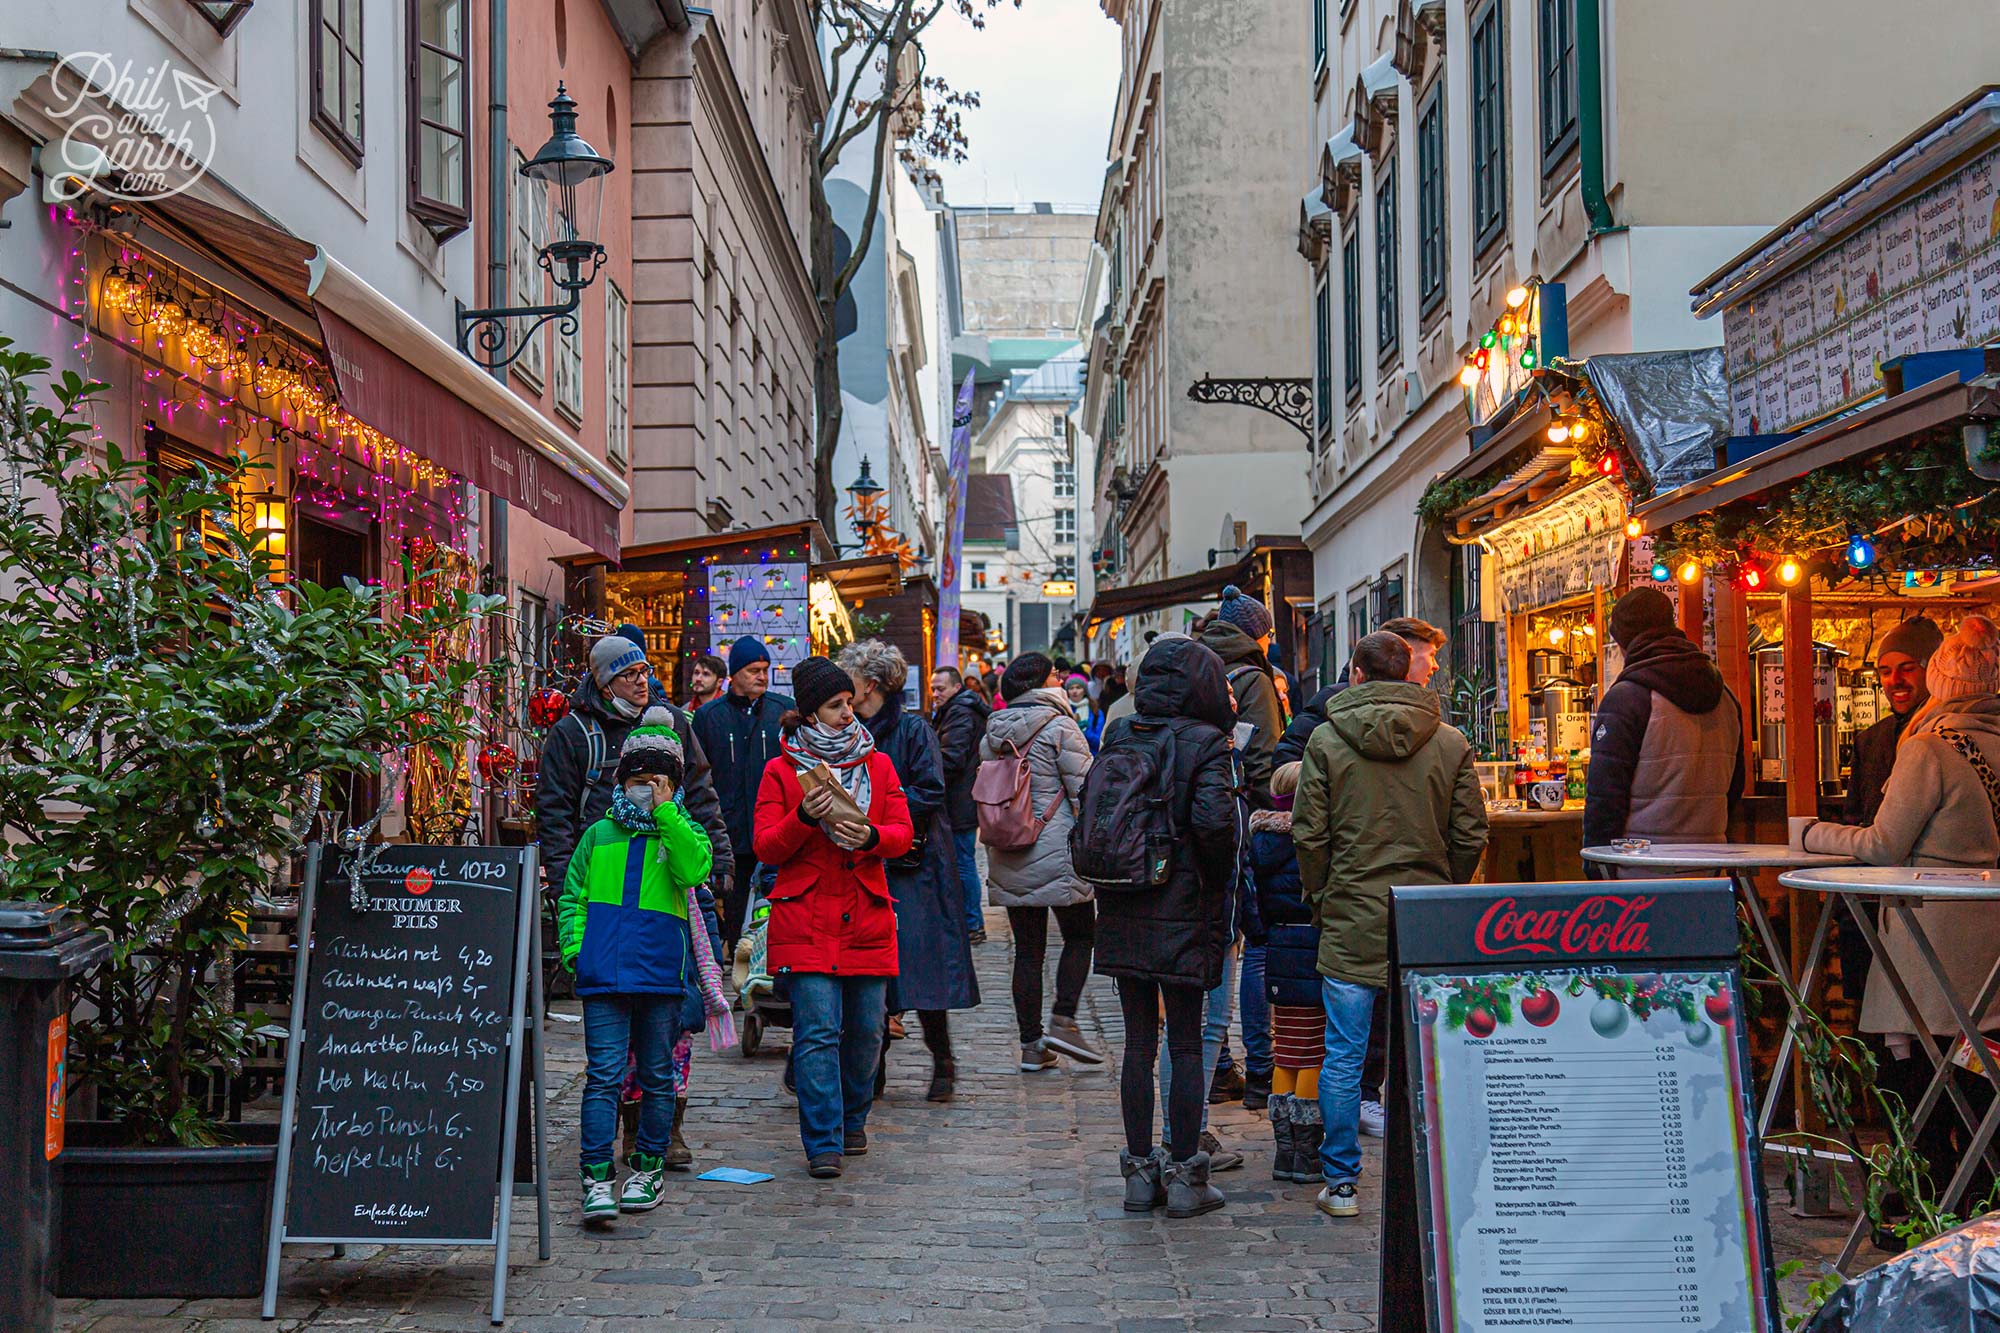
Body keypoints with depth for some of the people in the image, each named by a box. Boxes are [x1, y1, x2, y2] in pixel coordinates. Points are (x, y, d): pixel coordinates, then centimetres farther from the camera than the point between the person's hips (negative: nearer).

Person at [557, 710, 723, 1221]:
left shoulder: (683, 832, 9)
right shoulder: (599, 835, 13)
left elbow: (693, 871, -13)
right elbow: (572, 897, 16)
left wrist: (665, 812, -13)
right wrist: (575, 947, 1)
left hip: (663, 971, 0)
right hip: (604, 973, 0)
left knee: (657, 1076, 9)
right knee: (603, 1075, -6)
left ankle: (647, 1170, 22)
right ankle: (597, 1179, -6)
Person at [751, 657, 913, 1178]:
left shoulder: (877, 764, 13)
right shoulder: (781, 770, 5)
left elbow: (903, 832, 4)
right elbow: (765, 847, -2)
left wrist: (870, 836, -17)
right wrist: (804, 816, -19)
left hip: (868, 919, 3)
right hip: (806, 923, -3)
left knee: (866, 1030, 6)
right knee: (818, 1032, -10)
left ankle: (852, 1121, 28)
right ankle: (823, 1145, -6)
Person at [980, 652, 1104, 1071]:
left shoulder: (992, 733, 10)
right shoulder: (1058, 726, -8)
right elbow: (1085, 791, -9)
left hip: (1007, 859, 6)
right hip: (1056, 854, -6)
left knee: (1027, 949, 9)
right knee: (1080, 936, 10)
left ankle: (1031, 1044, 9)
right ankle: (1062, 1022, -2)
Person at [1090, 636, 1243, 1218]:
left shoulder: (1118, 735, 5)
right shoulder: (1206, 743, -10)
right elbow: (1213, 820, -21)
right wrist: (1218, 880, -5)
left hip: (1125, 912, 4)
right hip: (1184, 914, -4)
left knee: (1139, 1040, 11)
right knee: (1186, 1045, 5)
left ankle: (1140, 1170, 16)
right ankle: (1183, 1175, 10)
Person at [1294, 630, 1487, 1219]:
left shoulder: (1326, 740, -4)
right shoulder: (1451, 743, 1)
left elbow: (1309, 835, -4)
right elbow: (1471, 835, 2)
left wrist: (1318, 899, 10)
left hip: (1350, 919, -2)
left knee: (1343, 1055, 5)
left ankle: (1341, 1183, 9)